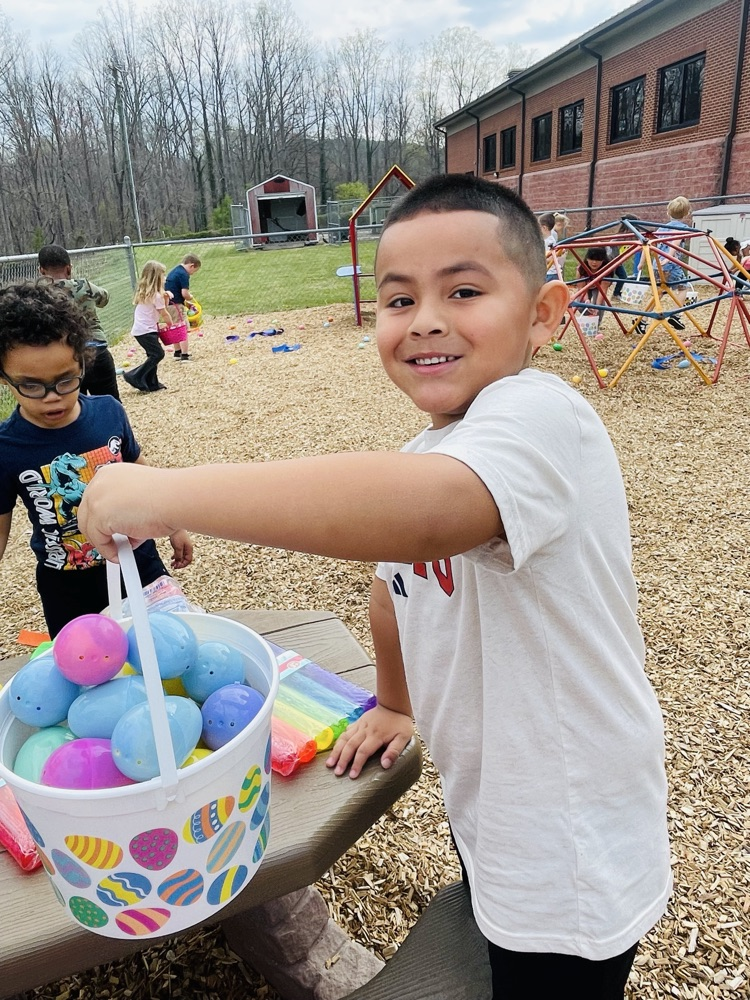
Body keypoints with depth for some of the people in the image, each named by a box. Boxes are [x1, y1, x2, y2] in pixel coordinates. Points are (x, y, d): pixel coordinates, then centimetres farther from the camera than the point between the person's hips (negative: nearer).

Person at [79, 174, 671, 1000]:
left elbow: (425, 513, -50)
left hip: (572, 861, -8)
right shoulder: (420, 454, -1)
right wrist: (394, 706, 22)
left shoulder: (538, 415, -29)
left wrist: (166, 492, -43)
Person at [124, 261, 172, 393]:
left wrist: (164, 298, 2)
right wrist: (171, 324, 13)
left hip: (139, 330, 9)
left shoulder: (143, 292, 15)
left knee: (153, 355, 14)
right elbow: (164, 314, -4)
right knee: (158, 353, -8)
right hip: (146, 331, -9)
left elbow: (159, 309, 16)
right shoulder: (156, 295, -12)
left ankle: (151, 383, 17)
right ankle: (136, 376, -8)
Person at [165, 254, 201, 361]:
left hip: (168, 303, 9)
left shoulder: (174, 271, 16)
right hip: (175, 304, -9)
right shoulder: (184, 274, -14)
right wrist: (191, 297, 1)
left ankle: (178, 352, 32)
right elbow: (185, 294, -20)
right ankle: (185, 355, -10)